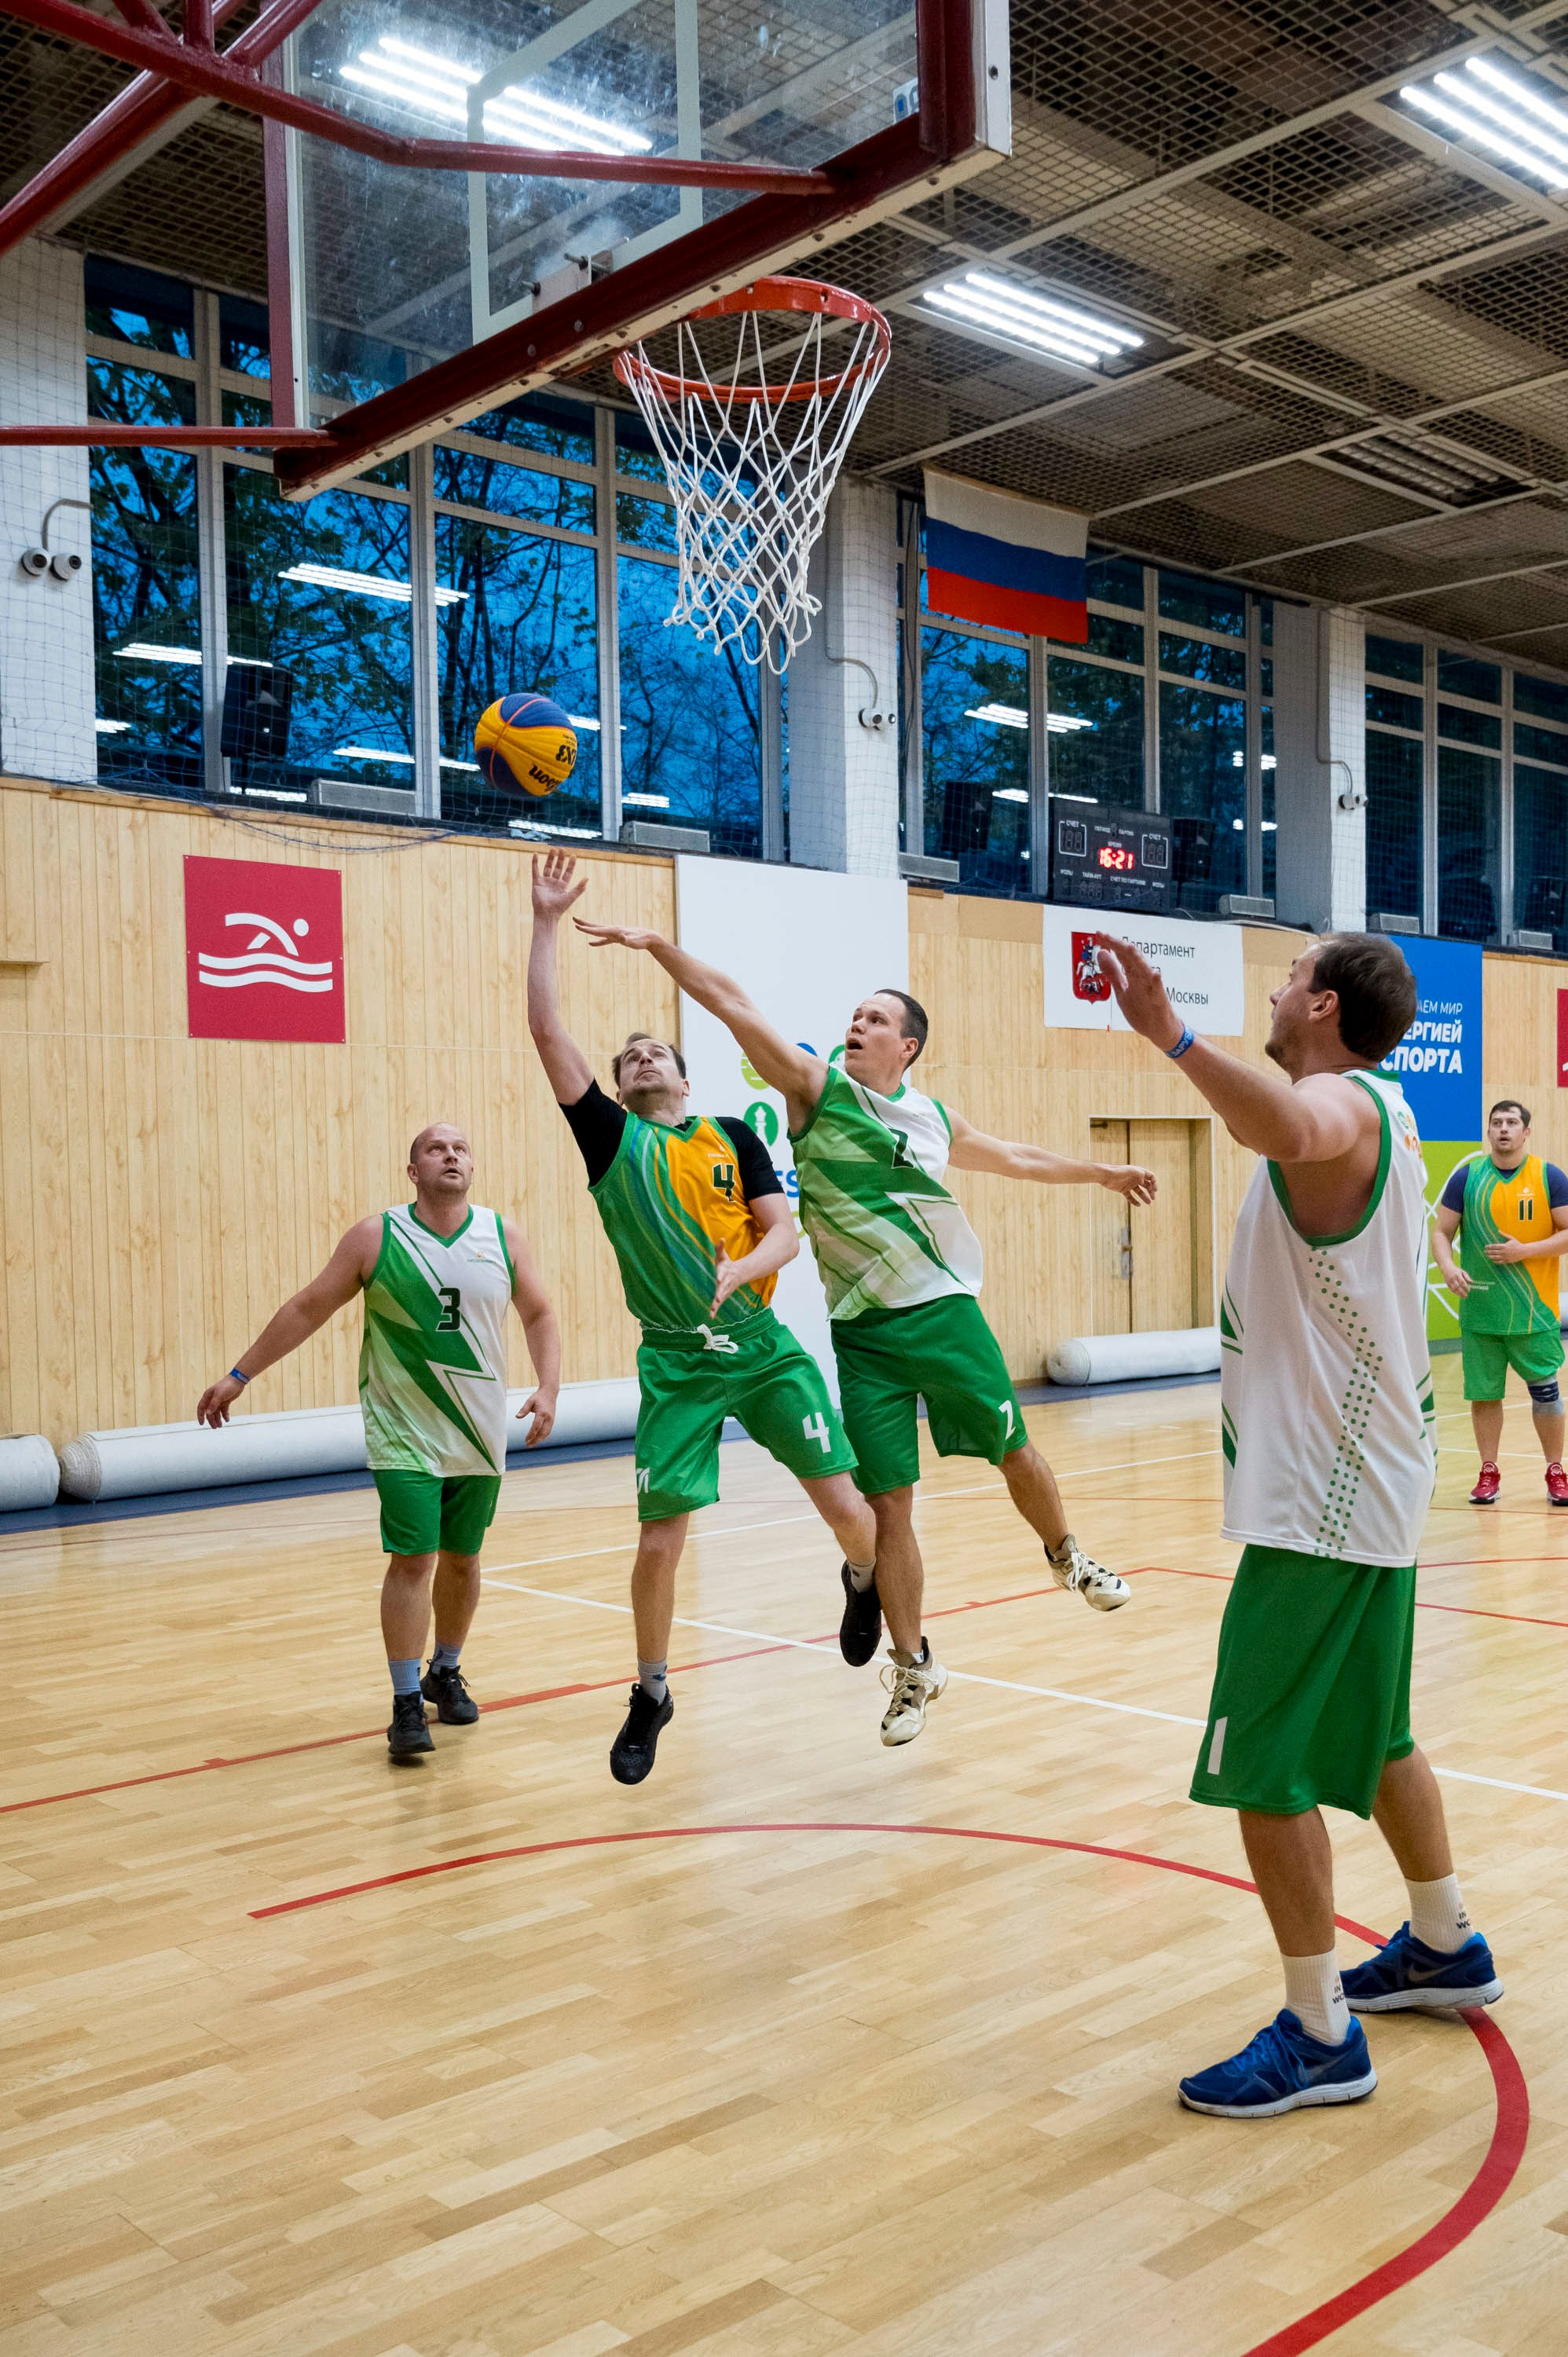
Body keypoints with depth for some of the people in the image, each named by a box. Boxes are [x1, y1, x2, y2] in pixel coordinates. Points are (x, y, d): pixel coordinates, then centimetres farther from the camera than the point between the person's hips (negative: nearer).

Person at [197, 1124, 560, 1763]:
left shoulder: (502, 1235, 0)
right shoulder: (376, 1237, -6)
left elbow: (538, 1314, 9)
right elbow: (308, 1308, 0)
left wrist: (547, 1388, -6)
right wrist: (239, 1375, 2)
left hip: (479, 1433, 3)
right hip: (404, 1433, -3)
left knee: (462, 1559, 13)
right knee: (412, 1559, -9)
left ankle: (445, 1673, 34)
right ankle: (406, 1703, 2)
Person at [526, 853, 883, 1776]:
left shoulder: (732, 1136, 8)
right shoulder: (610, 1138, 5)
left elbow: (786, 1231, 1)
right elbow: (547, 1029, -3)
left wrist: (742, 1266, -19)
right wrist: (548, 923, -3)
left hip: (763, 1346, 1)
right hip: (676, 1362, -1)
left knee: (844, 1504, -1)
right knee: (660, 1541, -3)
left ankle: (865, 1578, 36)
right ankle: (651, 1697, 20)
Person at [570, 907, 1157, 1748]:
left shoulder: (934, 1119, 9)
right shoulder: (818, 1087, -2)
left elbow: (1011, 1156, 27)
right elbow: (734, 1007, -11)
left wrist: (1100, 1172, 34)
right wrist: (659, 946, -20)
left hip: (946, 1314, 2)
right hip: (863, 1332, -2)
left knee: (1015, 1452, 13)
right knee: (888, 1503, -1)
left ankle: (1067, 1557, 45)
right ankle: (913, 1667, 16)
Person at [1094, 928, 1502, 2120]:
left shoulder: (1342, 1104, -18)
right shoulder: (1378, 1108, 12)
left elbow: (1286, 1128, -45)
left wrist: (1171, 1034, -51)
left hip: (1324, 1500, -11)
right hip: (1369, 1481, 11)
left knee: (1265, 1767, -4)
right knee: (1372, 1732, 24)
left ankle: (1319, 2036, 6)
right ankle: (1446, 1946, 40)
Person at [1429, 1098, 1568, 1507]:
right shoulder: (1467, 1176, 2)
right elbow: (1441, 1231, 3)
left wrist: (1524, 1250, -16)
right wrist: (1448, 1267, -17)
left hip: (1535, 1312, -1)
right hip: (1479, 1310, 1)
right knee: (1483, 1393, 5)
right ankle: (1489, 1473, 17)